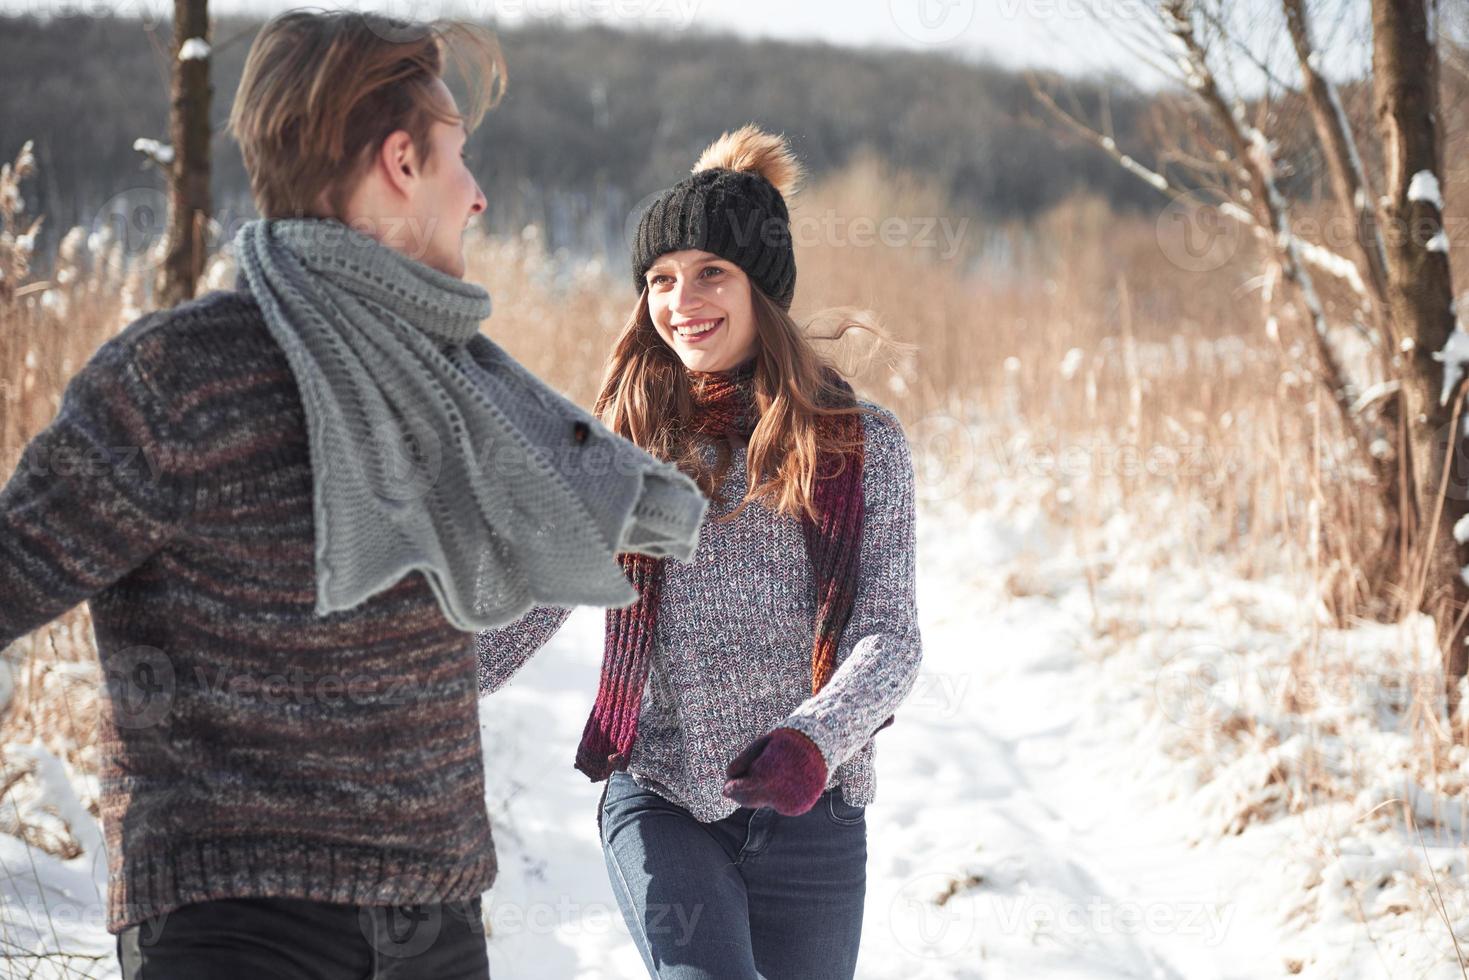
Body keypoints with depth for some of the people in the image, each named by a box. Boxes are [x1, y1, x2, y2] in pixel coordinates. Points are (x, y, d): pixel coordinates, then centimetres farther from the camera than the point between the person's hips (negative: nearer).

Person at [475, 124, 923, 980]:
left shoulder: (861, 444, 1)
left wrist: (814, 740, -26)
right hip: (659, 801, 0)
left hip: (807, 812, 1)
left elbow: (891, 636, -7)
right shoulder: (626, 444, 4)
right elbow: (530, 602, 1)